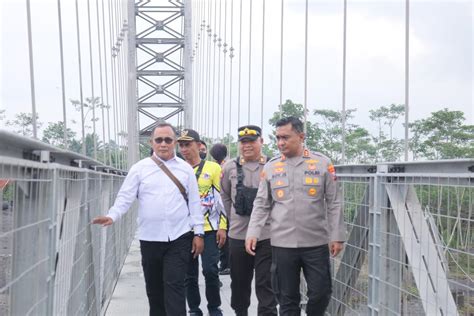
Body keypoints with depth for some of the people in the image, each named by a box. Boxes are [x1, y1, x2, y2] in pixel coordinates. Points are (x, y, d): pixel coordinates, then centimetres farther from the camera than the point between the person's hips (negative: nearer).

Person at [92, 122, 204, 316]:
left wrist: (199, 233, 3)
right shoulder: (140, 168, 2)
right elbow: (125, 197, -3)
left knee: (174, 285, -7)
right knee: (154, 287, 12)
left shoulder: (185, 169, 5)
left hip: (179, 238, -1)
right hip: (150, 238, 1)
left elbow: (194, 202, 7)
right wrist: (112, 216, -20)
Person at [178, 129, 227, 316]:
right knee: (189, 274, 7)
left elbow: (221, 199, -1)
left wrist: (222, 227, -5)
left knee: (210, 270, -8)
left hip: (209, 228, -2)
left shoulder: (212, 168, -1)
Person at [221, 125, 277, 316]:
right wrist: (234, 218, 12)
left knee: (266, 284, 0)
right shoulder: (230, 167, 2)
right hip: (238, 235, 3)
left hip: (266, 235, -2)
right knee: (239, 281, 15)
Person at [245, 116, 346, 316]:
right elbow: (261, 205, 8)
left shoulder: (322, 163, 0)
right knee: (287, 298, 9)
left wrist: (337, 236, -1)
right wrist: (253, 233, -3)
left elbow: (334, 203, 2)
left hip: (316, 243, -1)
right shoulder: (271, 167, 5)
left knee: (320, 293, 4)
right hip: (282, 243, 1)